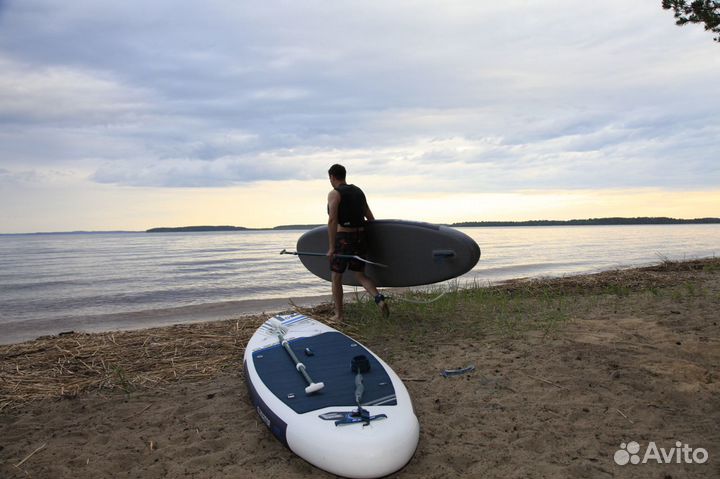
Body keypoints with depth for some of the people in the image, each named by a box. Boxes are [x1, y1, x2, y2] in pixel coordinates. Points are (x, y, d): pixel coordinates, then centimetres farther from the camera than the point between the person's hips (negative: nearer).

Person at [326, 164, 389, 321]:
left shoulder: (334, 194, -7)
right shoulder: (358, 191, 14)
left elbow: (332, 220, -18)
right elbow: (370, 218, 14)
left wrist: (331, 248, -17)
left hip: (343, 237, -6)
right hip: (360, 237, 6)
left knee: (336, 277, 9)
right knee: (360, 275, 15)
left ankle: (339, 315, 13)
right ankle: (379, 298, -9)